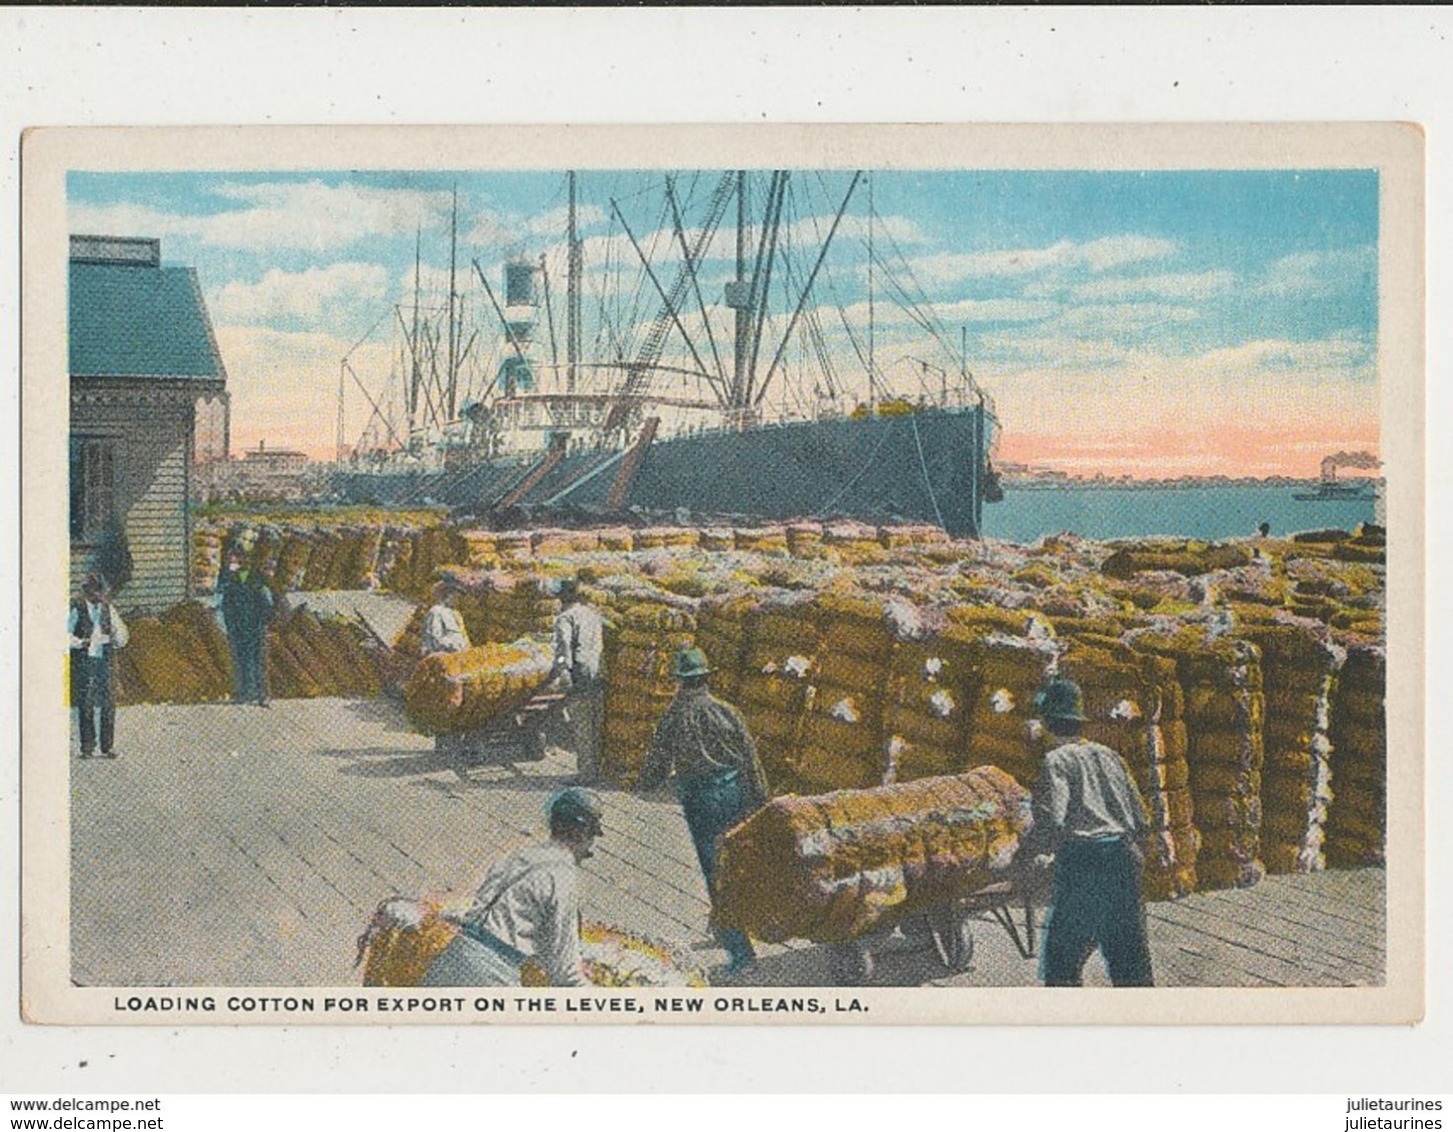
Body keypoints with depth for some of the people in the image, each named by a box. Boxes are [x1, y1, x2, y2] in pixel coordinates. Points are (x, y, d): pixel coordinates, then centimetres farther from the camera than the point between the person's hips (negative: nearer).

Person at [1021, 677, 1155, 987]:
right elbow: (1140, 818, 14)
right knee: (1131, 960, 13)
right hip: (1125, 862, 6)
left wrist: (1032, 849, 0)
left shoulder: (1057, 760, -4)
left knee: (1062, 960, 5)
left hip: (1082, 866, -6)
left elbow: (1051, 821, -17)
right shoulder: (1108, 755, 15)